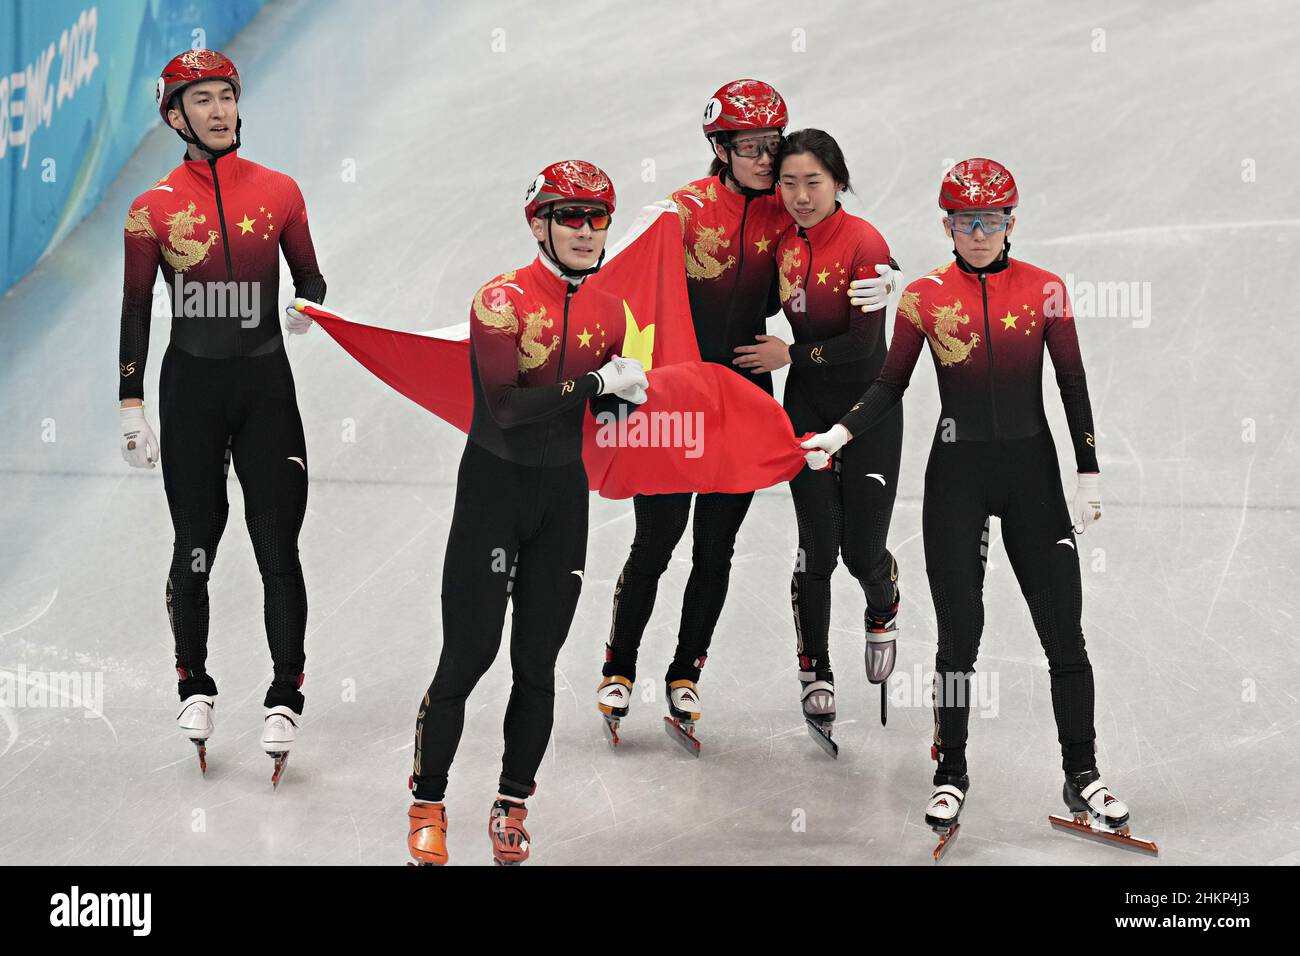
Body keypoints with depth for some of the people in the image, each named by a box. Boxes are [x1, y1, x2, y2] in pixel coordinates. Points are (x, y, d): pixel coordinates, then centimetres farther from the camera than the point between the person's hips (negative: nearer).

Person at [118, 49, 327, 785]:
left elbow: (308, 276, 13)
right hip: (191, 385, 0)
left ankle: (287, 694, 8)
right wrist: (132, 405, 0)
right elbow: (136, 308, 3)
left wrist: (310, 305, -10)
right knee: (195, 545, 6)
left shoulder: (279, 192, 3)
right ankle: (194, 685, 24)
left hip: (265, 380, 0)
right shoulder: (155, 207, 0)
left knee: (278, 546, -2)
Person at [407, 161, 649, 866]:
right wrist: (595, 385, -24)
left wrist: (630, 396, -8)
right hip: (494, 485, -5)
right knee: (468, 655, -4)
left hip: (564, 491, 5)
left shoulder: (608, 312, 5)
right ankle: (427, 805, 13)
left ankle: (512, 807, 23)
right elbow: (505, 405, -24)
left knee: (537, 663, 9)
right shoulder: (504, 299, -14)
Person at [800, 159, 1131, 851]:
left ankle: (1082, 776, 14)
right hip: (956, 475, -1)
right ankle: (951, 775, 17)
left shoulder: (1044, 289, 0)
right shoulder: (924, 297, -1)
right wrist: (841, 433, -9)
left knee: (1065, 633, 1)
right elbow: (892, 383, 6)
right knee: (960, 633, 2)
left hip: (1032, 470, 1)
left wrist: (1089, 475, 1)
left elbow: (1073, 384, 4)